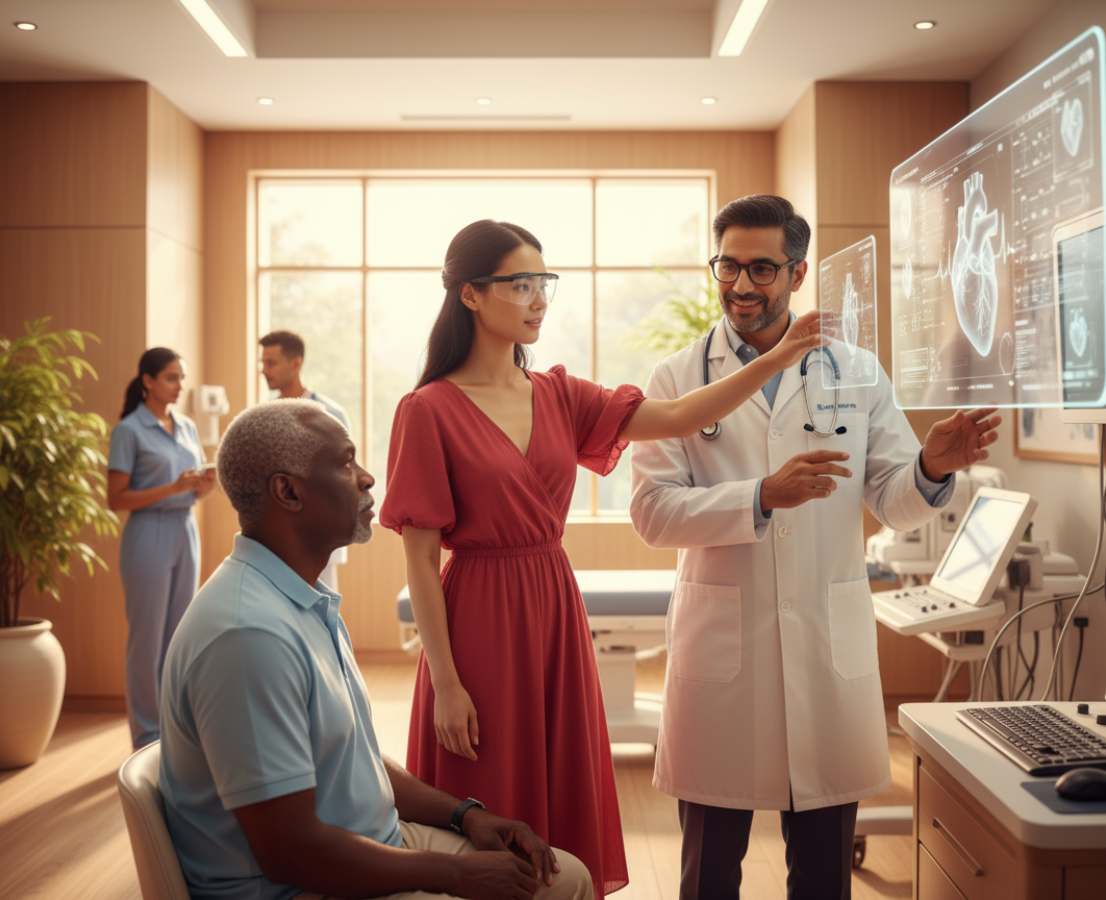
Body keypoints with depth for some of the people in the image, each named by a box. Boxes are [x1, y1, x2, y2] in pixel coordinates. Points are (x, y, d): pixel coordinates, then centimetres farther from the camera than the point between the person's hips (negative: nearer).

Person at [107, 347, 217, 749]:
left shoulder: (188, 427, 12)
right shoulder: (129, 430, -7)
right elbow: (116, 499, -10)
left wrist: (209, 482, -5)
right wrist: (172, 488, -20)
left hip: (186, 533, 6)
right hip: (149, 535, -6)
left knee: (180, 635, 10)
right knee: (148, 638, 1)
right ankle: (148, 734, 11)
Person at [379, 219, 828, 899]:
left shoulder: (558, 396, 7)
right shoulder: (430, 411, -9)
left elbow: (675, 418, -3)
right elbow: (420, 561, -10)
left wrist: (778, 358, -13)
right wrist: (445, 683, -12)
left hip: (558, 613, 6)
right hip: (479, 620, -5)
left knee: (566, 804, 15)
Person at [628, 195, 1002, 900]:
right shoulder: (679, 379, 1)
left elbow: (895, 505, 4)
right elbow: (652, 510, -9)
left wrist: (932, 468, -18)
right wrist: (764, 496, -22)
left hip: (831, 644, 1)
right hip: (720, 648, -1)